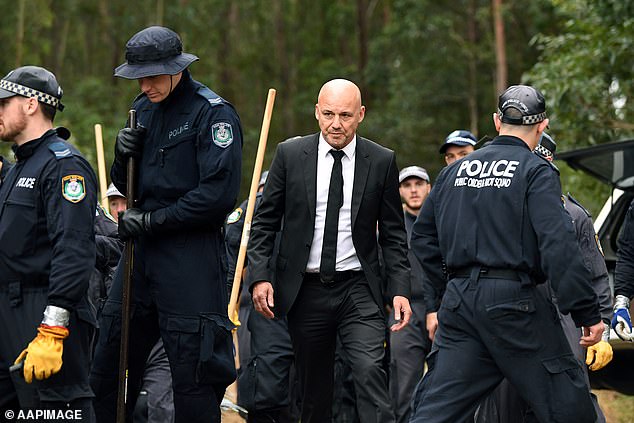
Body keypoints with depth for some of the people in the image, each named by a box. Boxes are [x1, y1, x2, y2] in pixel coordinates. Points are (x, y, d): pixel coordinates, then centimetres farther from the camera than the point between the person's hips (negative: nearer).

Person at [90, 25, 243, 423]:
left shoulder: (213, 113, -11)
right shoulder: (143, 108, 12)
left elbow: (219, 194, -18)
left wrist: (152, 221, -15)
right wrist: (123, 156, -4)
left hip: (191, 252, -7)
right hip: (141, 248, 7)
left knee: (194, 375, -2)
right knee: (107, 371, 10)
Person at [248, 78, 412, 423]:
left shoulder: (382, 161, 2)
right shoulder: (290, 154, 2)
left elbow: (393, 234, 6)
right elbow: (264, 222, 5)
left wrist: (400, 289, -4)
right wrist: (260, 276, -7)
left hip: (359, 290, -1)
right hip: (305, 289, 1)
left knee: (370, 372, -18)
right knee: (313, 384, 7)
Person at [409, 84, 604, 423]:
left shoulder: (454, 172, 15)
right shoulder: (537, 172, -4)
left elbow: (423, 237, 19)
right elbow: (558, 245, -15)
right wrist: (587, 314, -14)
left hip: (458, 300, 6)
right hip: (514, 299, -6)